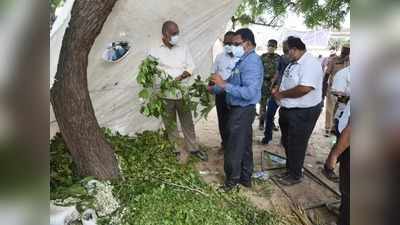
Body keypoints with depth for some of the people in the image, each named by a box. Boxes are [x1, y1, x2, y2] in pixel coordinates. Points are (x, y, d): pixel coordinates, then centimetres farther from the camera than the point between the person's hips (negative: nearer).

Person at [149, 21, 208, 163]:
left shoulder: (183, 48, 4)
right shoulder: (155, 51, -4)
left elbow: (191, 67, 3)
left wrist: (181, 77, -15)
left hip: (182, 93, 2)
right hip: (165, 94, -2)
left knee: (188, 123, 12)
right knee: (170, 125, 11)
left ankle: (193, 148, 28)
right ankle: (177, 150, 27)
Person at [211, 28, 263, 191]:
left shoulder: (251, 62, -20)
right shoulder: (244, 60, 10)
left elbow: (249, 92, -30)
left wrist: (224, 84, -28)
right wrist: (215, 88, 13)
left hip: (242, 111, -10)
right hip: (241, 110, 10)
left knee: (234, 148, 5)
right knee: (245, 146, 19)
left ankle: (232, 180, 22)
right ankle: (245, 178, 34)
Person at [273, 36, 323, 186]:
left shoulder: (310, 64, -21)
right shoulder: (294, 63, 9)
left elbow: (303, 89, -32)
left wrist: (281, 94, -20)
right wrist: (278, 92, 0)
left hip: (303, 112, -10)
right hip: (289, 110, 10)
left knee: (296, 145, 4)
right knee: (287, 142, 20)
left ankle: (295, 175, 23)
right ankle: (290, 168, 39)